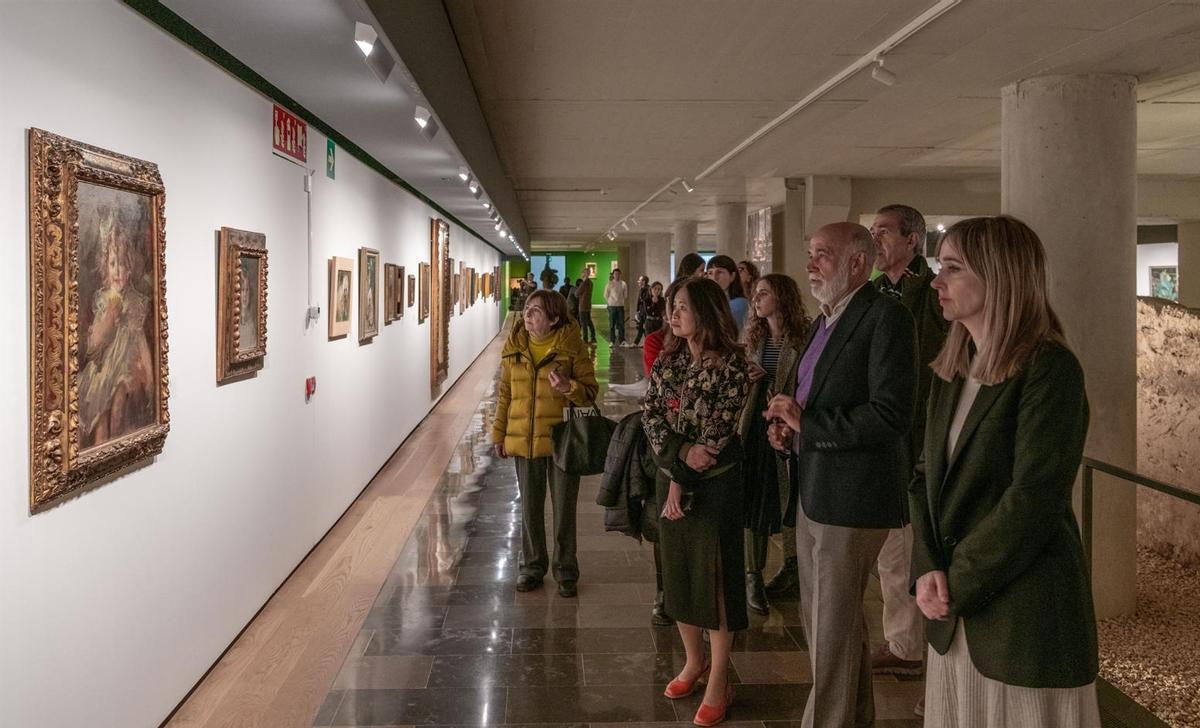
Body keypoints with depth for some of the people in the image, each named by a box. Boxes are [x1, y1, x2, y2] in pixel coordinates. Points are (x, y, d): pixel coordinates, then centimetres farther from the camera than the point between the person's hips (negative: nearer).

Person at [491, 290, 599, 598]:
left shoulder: (572, 347, -9)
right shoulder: (513, 347, 3)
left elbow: (591, 391, -5)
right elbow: (504, 393, 9)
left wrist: (569, 387, -26)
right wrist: (499, 434, 7)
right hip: (523, 441, 3)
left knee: (564, 509, 8)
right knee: (530, 508, 15)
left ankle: (566, 572, 24)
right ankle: (532, 566, 31)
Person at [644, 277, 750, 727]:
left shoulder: (730, 364, -12)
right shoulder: (667, 360, 7)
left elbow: (719, 433, -15)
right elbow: (651, 416, 1)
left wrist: (682, 484, -14)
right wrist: (679, 453, -17)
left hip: (714, 484, -6)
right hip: (671, 476, 6)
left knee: (715, 576, -2)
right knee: (676, 570, 13)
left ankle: (718, 682, 8)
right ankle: (693, 662, 30)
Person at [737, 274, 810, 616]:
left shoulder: (804, 338, -9)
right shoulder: (754, 337, 11)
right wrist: (747, 377, -3)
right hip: (755, 427, 5)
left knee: (789, 500, 6)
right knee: (753, 501, 5)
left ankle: (793, 568, 25)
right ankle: (753, 575, 15)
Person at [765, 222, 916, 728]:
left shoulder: (886, 317, -16)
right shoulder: (825, 321, 14)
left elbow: (891, 415, -25)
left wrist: (806, 424, -19)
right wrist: (787, 426, 4)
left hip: (850, 498, -10)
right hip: (813, 493, 10)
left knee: (832, 632, 1)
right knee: (821, 622, 22)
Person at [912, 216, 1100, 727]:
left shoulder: (1050, 369, -13)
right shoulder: (951, 372, 10)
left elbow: (1033, 499, -19)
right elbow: (927, 476, 8)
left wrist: (958, 583, -15)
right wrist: (928, 569, -6)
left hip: (1023, 616, -7)